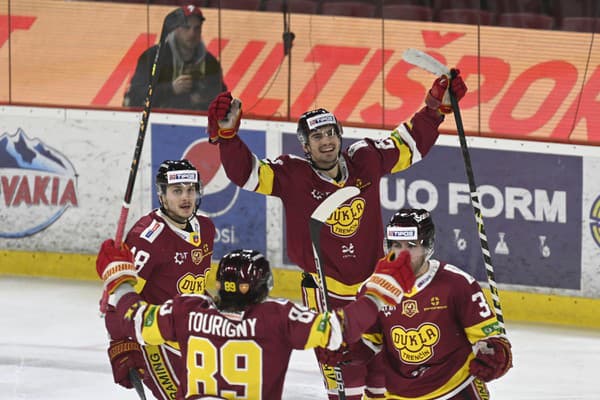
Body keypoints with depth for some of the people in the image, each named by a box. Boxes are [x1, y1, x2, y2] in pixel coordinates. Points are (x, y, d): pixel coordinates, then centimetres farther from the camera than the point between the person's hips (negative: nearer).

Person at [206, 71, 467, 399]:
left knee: (384, 370, 16)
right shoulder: (292, 175, -11)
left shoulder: (365, 161, -2)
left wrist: (436, 108, 4)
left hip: (373, 287, 4)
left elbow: (410, 145, 11)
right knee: (344, 372, -8)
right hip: (326, 291, -4)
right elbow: (245, 172, -20)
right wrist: (227, 134, -34)